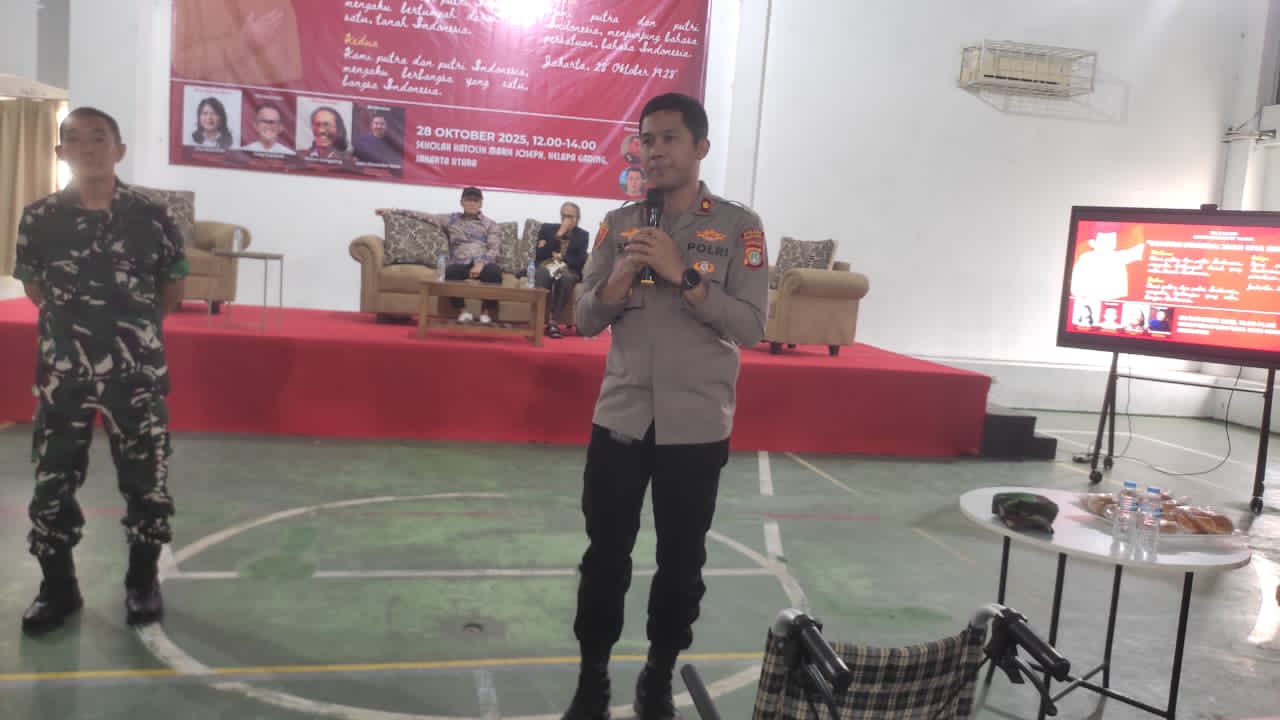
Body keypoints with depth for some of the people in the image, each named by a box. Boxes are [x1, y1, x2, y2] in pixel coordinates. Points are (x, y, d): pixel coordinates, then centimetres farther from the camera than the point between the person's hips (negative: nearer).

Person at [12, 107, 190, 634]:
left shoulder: (151, 216, -6)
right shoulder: (39, 217, -2)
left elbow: (172, 286, 7)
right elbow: (33, 287, 13)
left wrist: (134, 325, 7)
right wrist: (73, 321, 8)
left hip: (137, 372, -1)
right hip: (62, 371, 1)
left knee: (148, 482, 6)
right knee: (52, 482, 8)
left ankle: (143, 581, 25)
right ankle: (58, 587, 26)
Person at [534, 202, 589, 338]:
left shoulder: (583, 235, 10)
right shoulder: (547, 228, 11)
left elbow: (580, 261, 0)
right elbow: (539, 254, -3)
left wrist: (561, 257, -7)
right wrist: (559, 235, -8)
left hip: (568, 269, 0)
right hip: (545, 265, 0)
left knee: (566, 277, -37)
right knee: (544, 273, -37)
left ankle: (553, 320, -37)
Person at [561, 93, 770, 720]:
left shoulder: (738, 227, -4)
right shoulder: (618, 224, 6)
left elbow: (750, 327, -11)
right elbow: (584, 321, 5)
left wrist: (682, 275, -19)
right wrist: (620, 279, -14)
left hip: (697, 426, -2)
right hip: (620, 419, 2)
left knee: (682, 561, 11)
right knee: (605, 556, 9)